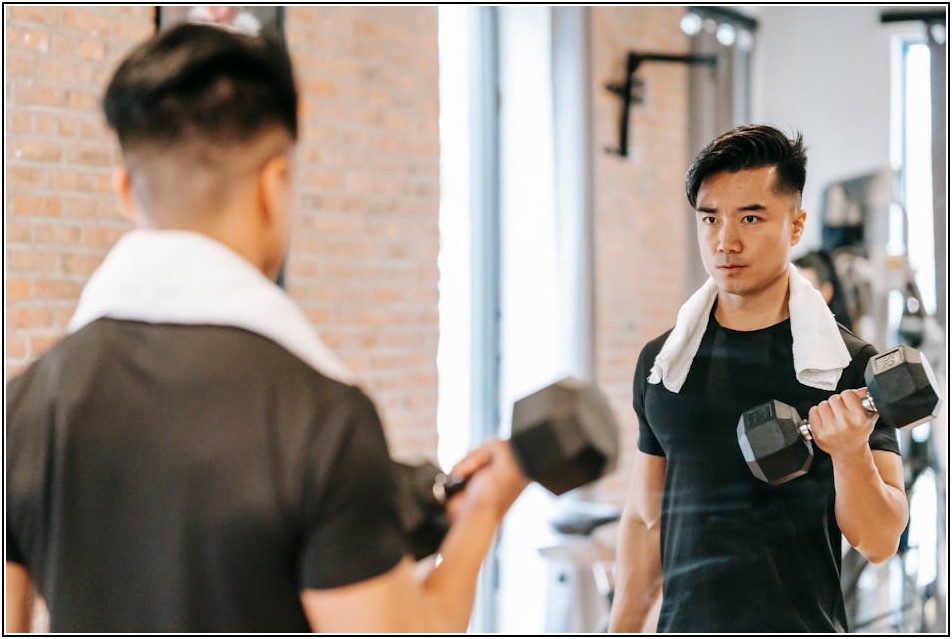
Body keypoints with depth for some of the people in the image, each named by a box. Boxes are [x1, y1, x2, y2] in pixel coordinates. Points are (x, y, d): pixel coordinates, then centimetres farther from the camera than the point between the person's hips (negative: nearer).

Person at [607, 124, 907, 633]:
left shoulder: (849, 366, -2)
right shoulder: (659, 362, 8)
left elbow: (879, 542, -4)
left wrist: (851, 453, -21)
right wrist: (621, 634, 11)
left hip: (802, 628, -3)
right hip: (685, 629, 3)